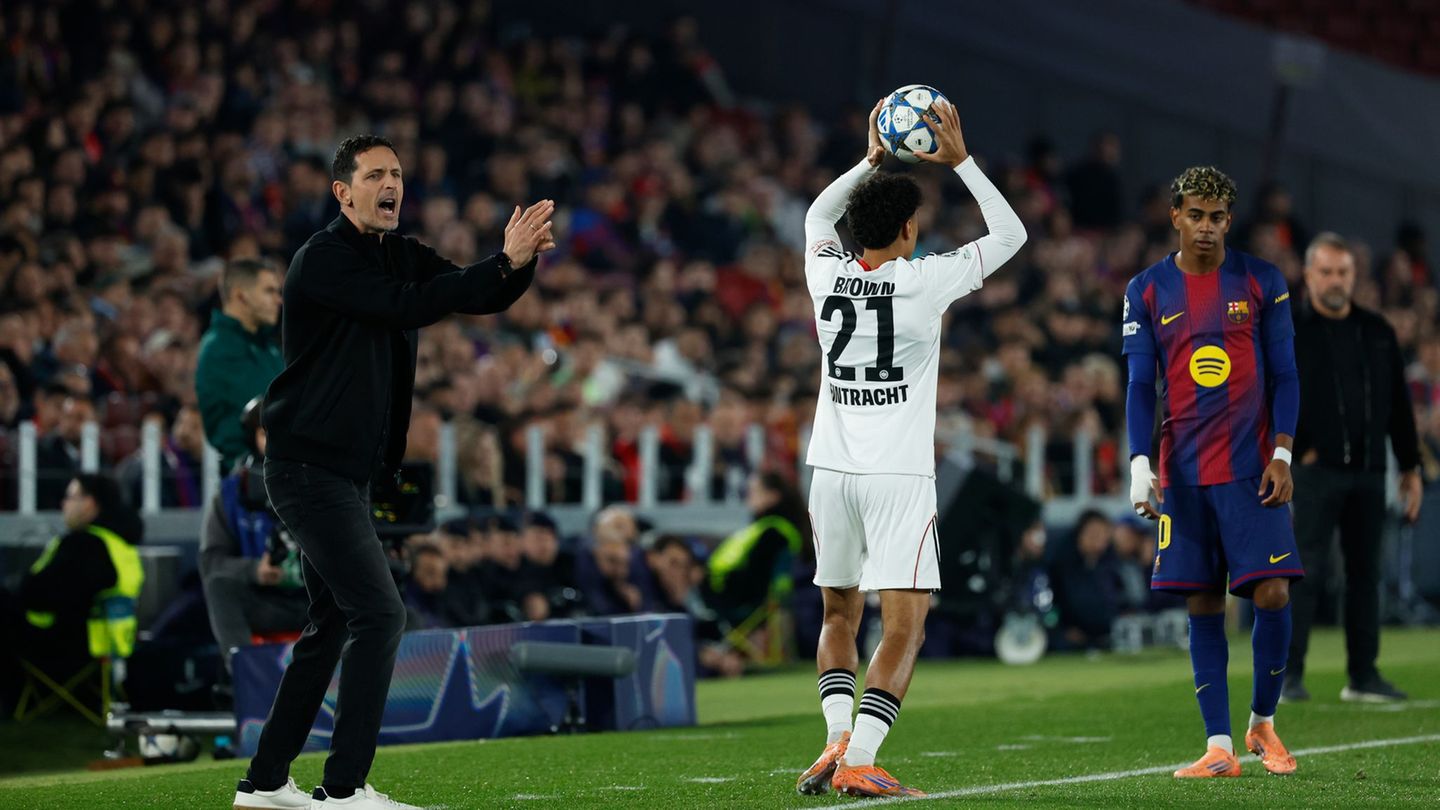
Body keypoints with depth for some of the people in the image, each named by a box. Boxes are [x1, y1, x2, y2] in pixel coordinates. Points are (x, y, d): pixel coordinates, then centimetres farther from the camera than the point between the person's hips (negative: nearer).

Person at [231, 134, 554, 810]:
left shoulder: (402, 255, 11)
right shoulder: (323, 259, -14)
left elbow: (482, 297, 4)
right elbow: (407, 306, -26)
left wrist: (522, 260, -17)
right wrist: (505, 260, -27)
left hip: (346, 472, 10)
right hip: (308, 468, -10)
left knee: (333, 626, 15)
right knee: (379, 613, -16)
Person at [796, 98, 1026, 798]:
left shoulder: (827, 273, 3)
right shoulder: (924, 281, -8)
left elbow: (817, 217, 29)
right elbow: (1010, 234, 5)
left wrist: (872, 160, 30)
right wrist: (960, 159, 8)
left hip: (831, 471, 5)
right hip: (899, 477, -5)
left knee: (838, 614, 19)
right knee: (904, 627, -5)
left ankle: (839, 738, 2)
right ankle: (858, 762, -18)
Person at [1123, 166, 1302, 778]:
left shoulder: (1262, 283, 3)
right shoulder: (1147, 291, 5)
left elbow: (1284, 376, 4)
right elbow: (1140, 385, 4)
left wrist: (1282, 454, -6)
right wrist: (1140, 465, -7)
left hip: (1251, 467, -1)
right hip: (1183, 470, 1)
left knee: (1272, 593, -9)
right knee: (1203, 604, 0)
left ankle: (1262, 722, 12)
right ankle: (1220, 746, 2)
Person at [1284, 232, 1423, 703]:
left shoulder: (1377, 333, 14)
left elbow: (1399, 404, 16)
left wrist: (1410, 466, 13)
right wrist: (1298, 449, -13)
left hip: (1368, 471, 5)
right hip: (1314, 471, -5)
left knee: (1365, 571, 6)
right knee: (1306, 570, -8)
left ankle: (1363, 675, 11)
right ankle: (1289, 674, -5)